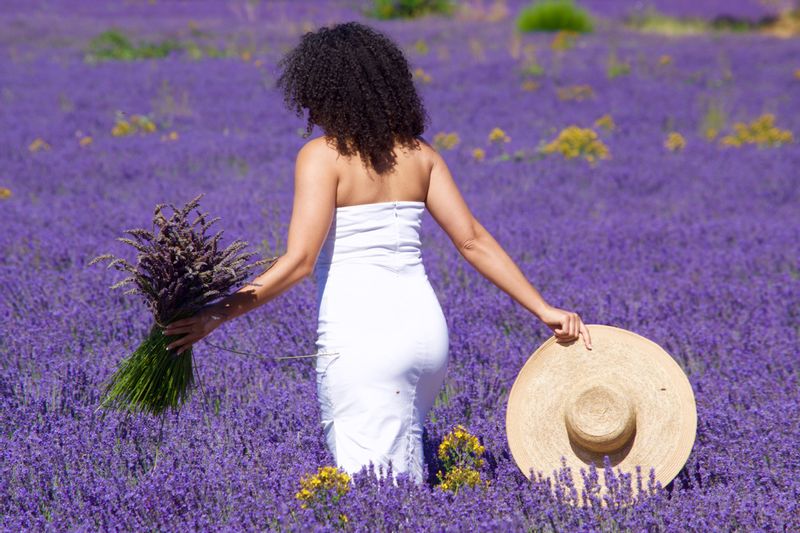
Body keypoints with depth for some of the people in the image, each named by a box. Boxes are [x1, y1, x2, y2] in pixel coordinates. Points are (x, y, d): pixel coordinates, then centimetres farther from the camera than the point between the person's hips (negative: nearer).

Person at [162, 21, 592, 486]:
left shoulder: (322, 155, -8)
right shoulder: (419, 153, 10)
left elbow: (299, 261, -15)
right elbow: (474, 241, 6)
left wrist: (220, 314, -13)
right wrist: (544, 309, 10)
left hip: (361, 342, -6)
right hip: (427, 331, 6)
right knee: (406, 480, 20)